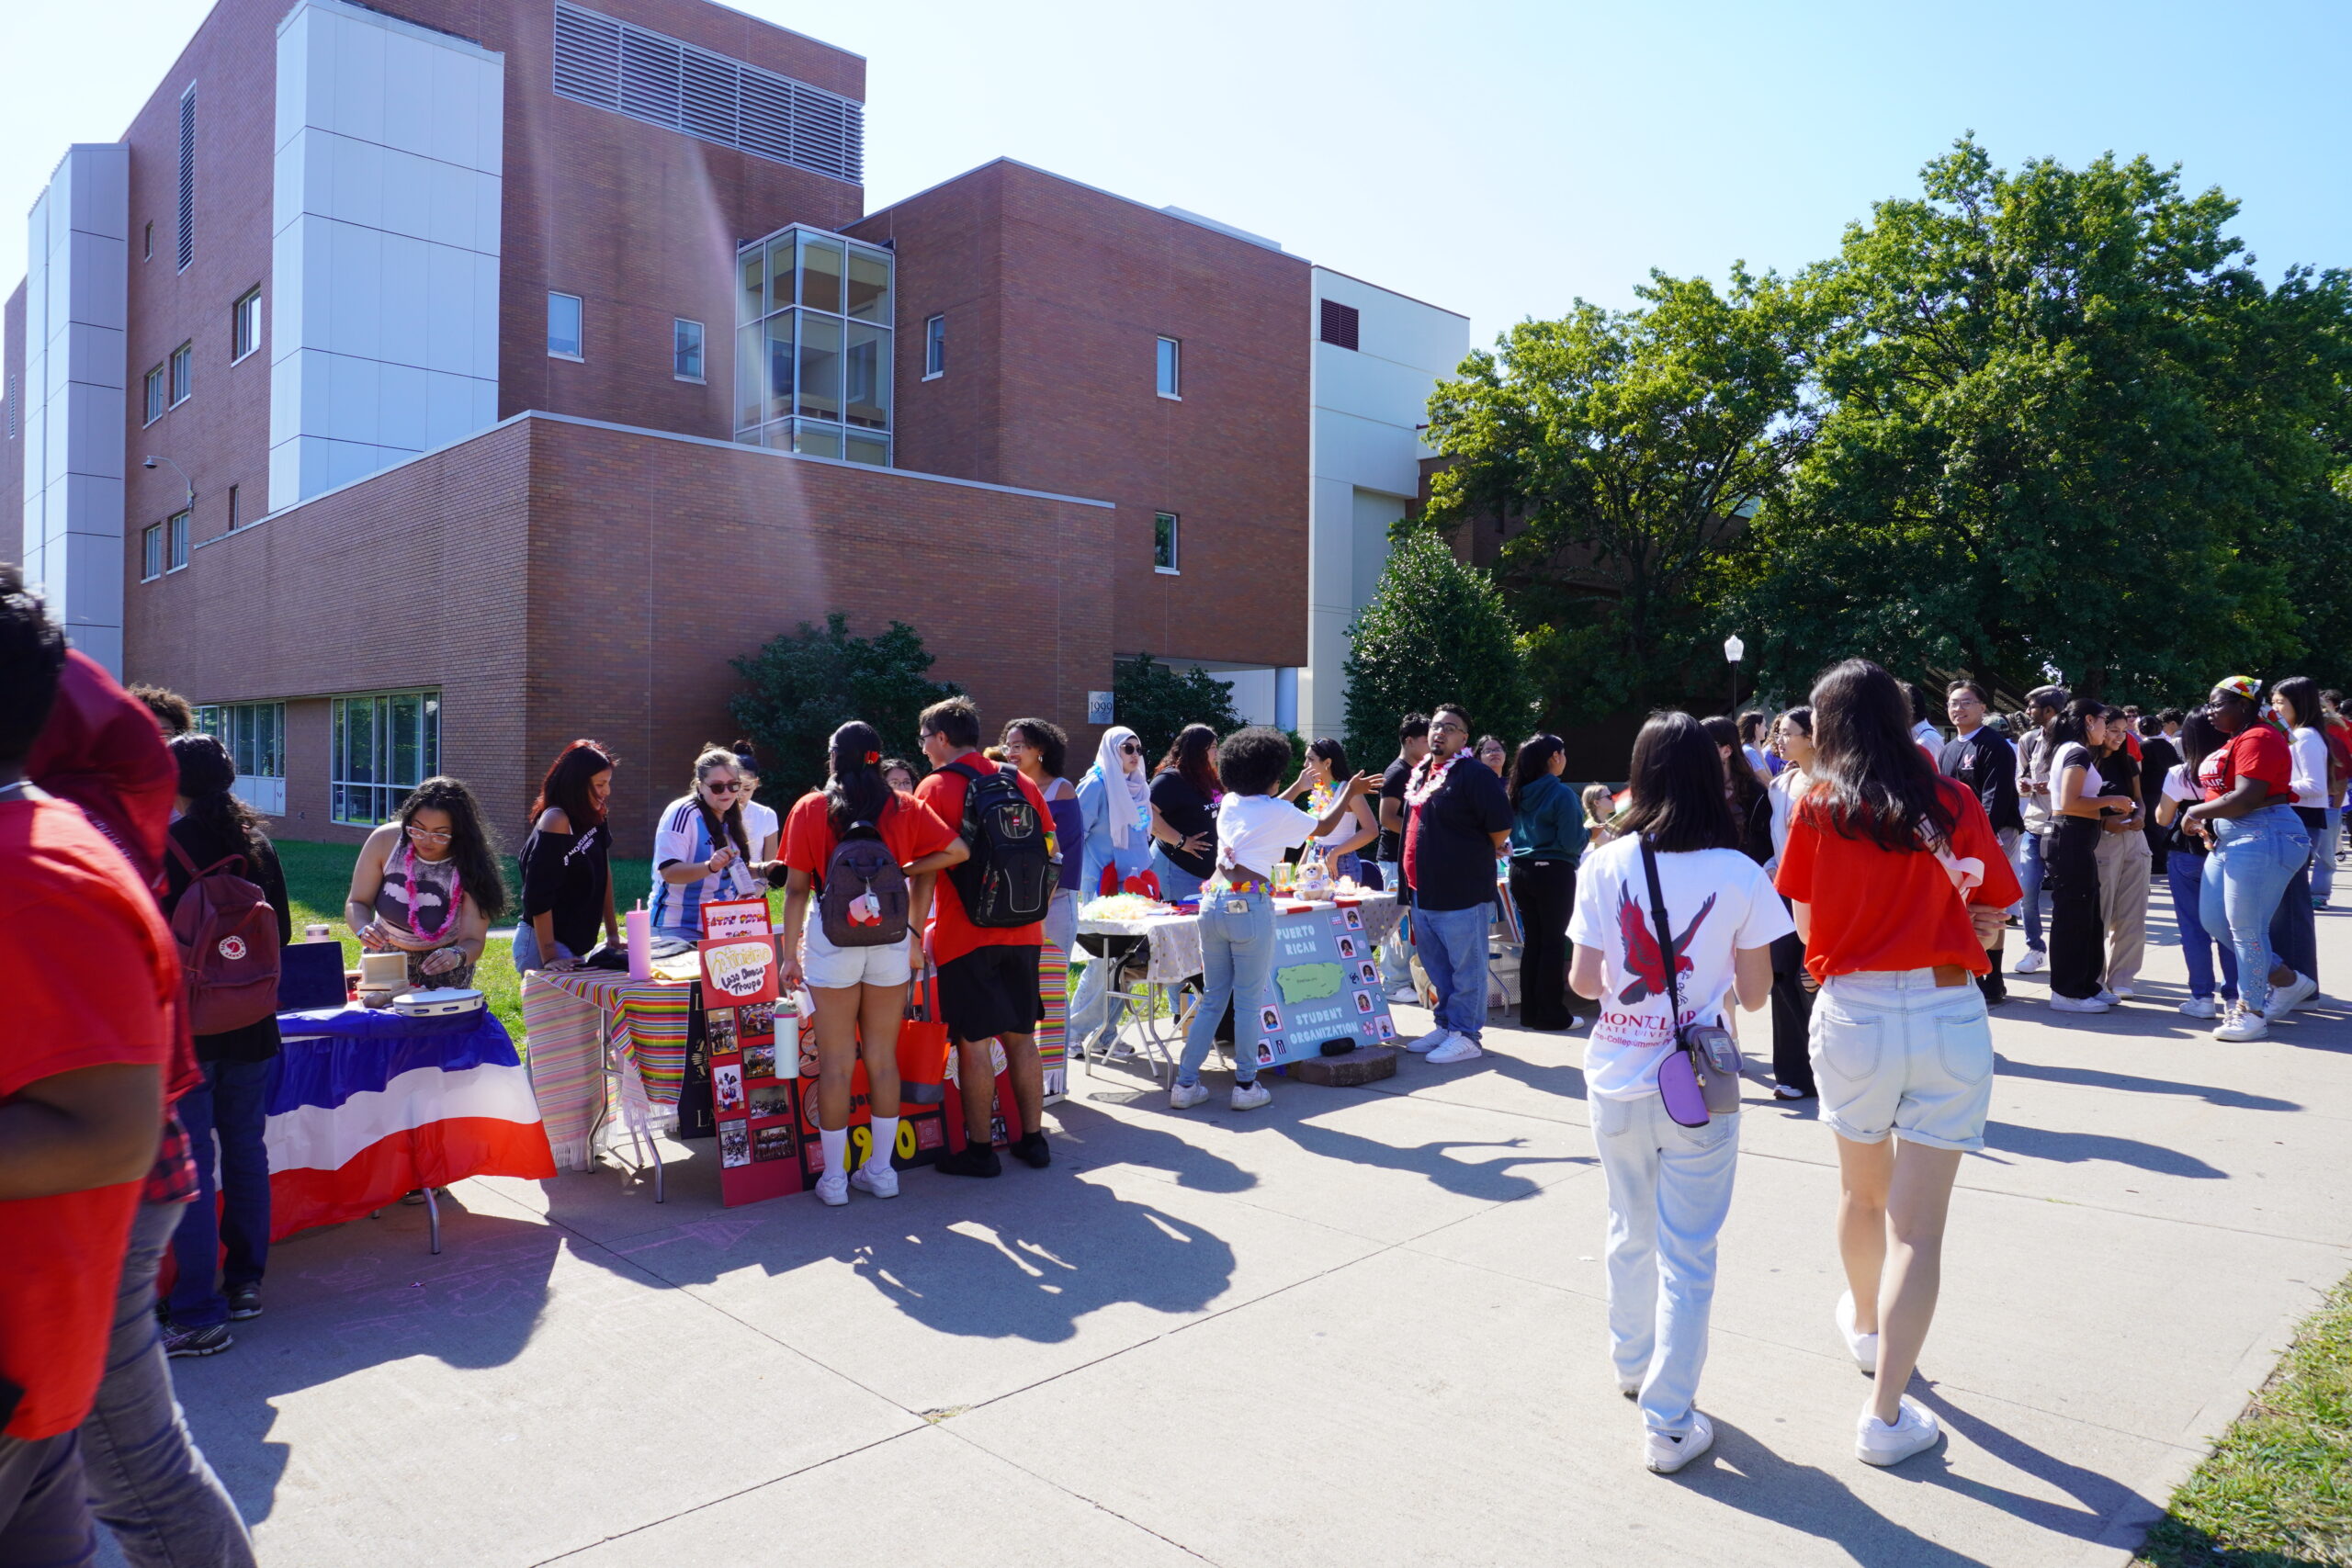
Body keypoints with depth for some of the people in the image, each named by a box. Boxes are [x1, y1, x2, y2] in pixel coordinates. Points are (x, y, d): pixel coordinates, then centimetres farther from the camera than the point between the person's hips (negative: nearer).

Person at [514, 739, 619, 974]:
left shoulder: (593, 817, 5)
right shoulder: (556, 821, -19)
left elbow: (603, 873, 13)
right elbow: (538, 895, -22)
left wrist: (613, 934, 12)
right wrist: (549, 957, -24)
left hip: (575, 945, 9)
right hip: (542, 944, -9)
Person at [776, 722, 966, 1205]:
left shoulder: (810, 809, 1)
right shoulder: (905, 808, 5)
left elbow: (796, 887, 0)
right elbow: (957, 851, -2)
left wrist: (792, 953, 5)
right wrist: (906, 869, 6)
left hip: (831, 939, -2)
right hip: (891, 939, 2)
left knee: (835, 1063, 5)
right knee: (883, 1059, 10)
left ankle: (834, 1179, 12)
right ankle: (881, 1171, 19)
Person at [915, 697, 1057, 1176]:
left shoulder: (935, 788, -7)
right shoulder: (1021, 783, 8)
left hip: (964, 935, -5)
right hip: (1022, 934, 5)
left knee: (973, 1042, 2)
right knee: (1021, 1037, 12)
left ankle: (979, 1150, 9)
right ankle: (1032, 1139, 19)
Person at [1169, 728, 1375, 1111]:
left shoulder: (1229, 803, 12)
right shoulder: (1279, 813, -4)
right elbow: (1323, 827, 13)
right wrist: (1350, 792, 27)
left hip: (1214, 902, 6)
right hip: (1250, 907, -6)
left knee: (1212, 999, 13)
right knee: (1248, 1003, 4)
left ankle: (1185, 1083, 13)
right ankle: (1246, 1086, 11)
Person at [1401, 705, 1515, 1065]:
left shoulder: (1475, 775, -12)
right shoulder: (1420, 775, 14)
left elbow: (1501, 830, -15)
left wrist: (1476, 856, 0)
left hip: (1463, 896, -9)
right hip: (1425, 894, 9)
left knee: (1466, 969, 1)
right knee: (1437, 968, 17)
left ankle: (1465, 1035, 9)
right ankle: (1446, 1025, 29)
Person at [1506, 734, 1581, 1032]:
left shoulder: (1515, 793, 6)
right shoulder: (1561, 794, -14)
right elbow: (1571, 842, -16)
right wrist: (1589, 834, 3)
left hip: (1521, 870, 6)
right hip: (1553, 872, -6)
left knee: (1532, 940, 13)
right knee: (1553, 942, 2)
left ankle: (1529, 1010, 17)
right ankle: (1551, 1013, 6)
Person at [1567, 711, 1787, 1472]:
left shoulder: (1606, 866, -6)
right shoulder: (1740, 875, -9)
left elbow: (1584, 980, -4)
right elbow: (1755, 993, -4)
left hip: (1617, 1077, 3)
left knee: (1631, 1232, 22)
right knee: (1687, 1253, 6)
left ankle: (1632, 1363, 42)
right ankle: (1668, 1422, 11)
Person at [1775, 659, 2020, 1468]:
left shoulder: (1819, 806, -4)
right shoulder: (1954, 802, 1)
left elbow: (1806, 923, 0)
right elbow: (1994, 911, 7)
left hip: (1853, 1012, 0)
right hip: (1951, 1015, 0)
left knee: (1862, 1190, 24)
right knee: (1918, 1225, 3)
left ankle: (1865, 1325, 49)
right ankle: (1885, 1415, 4)